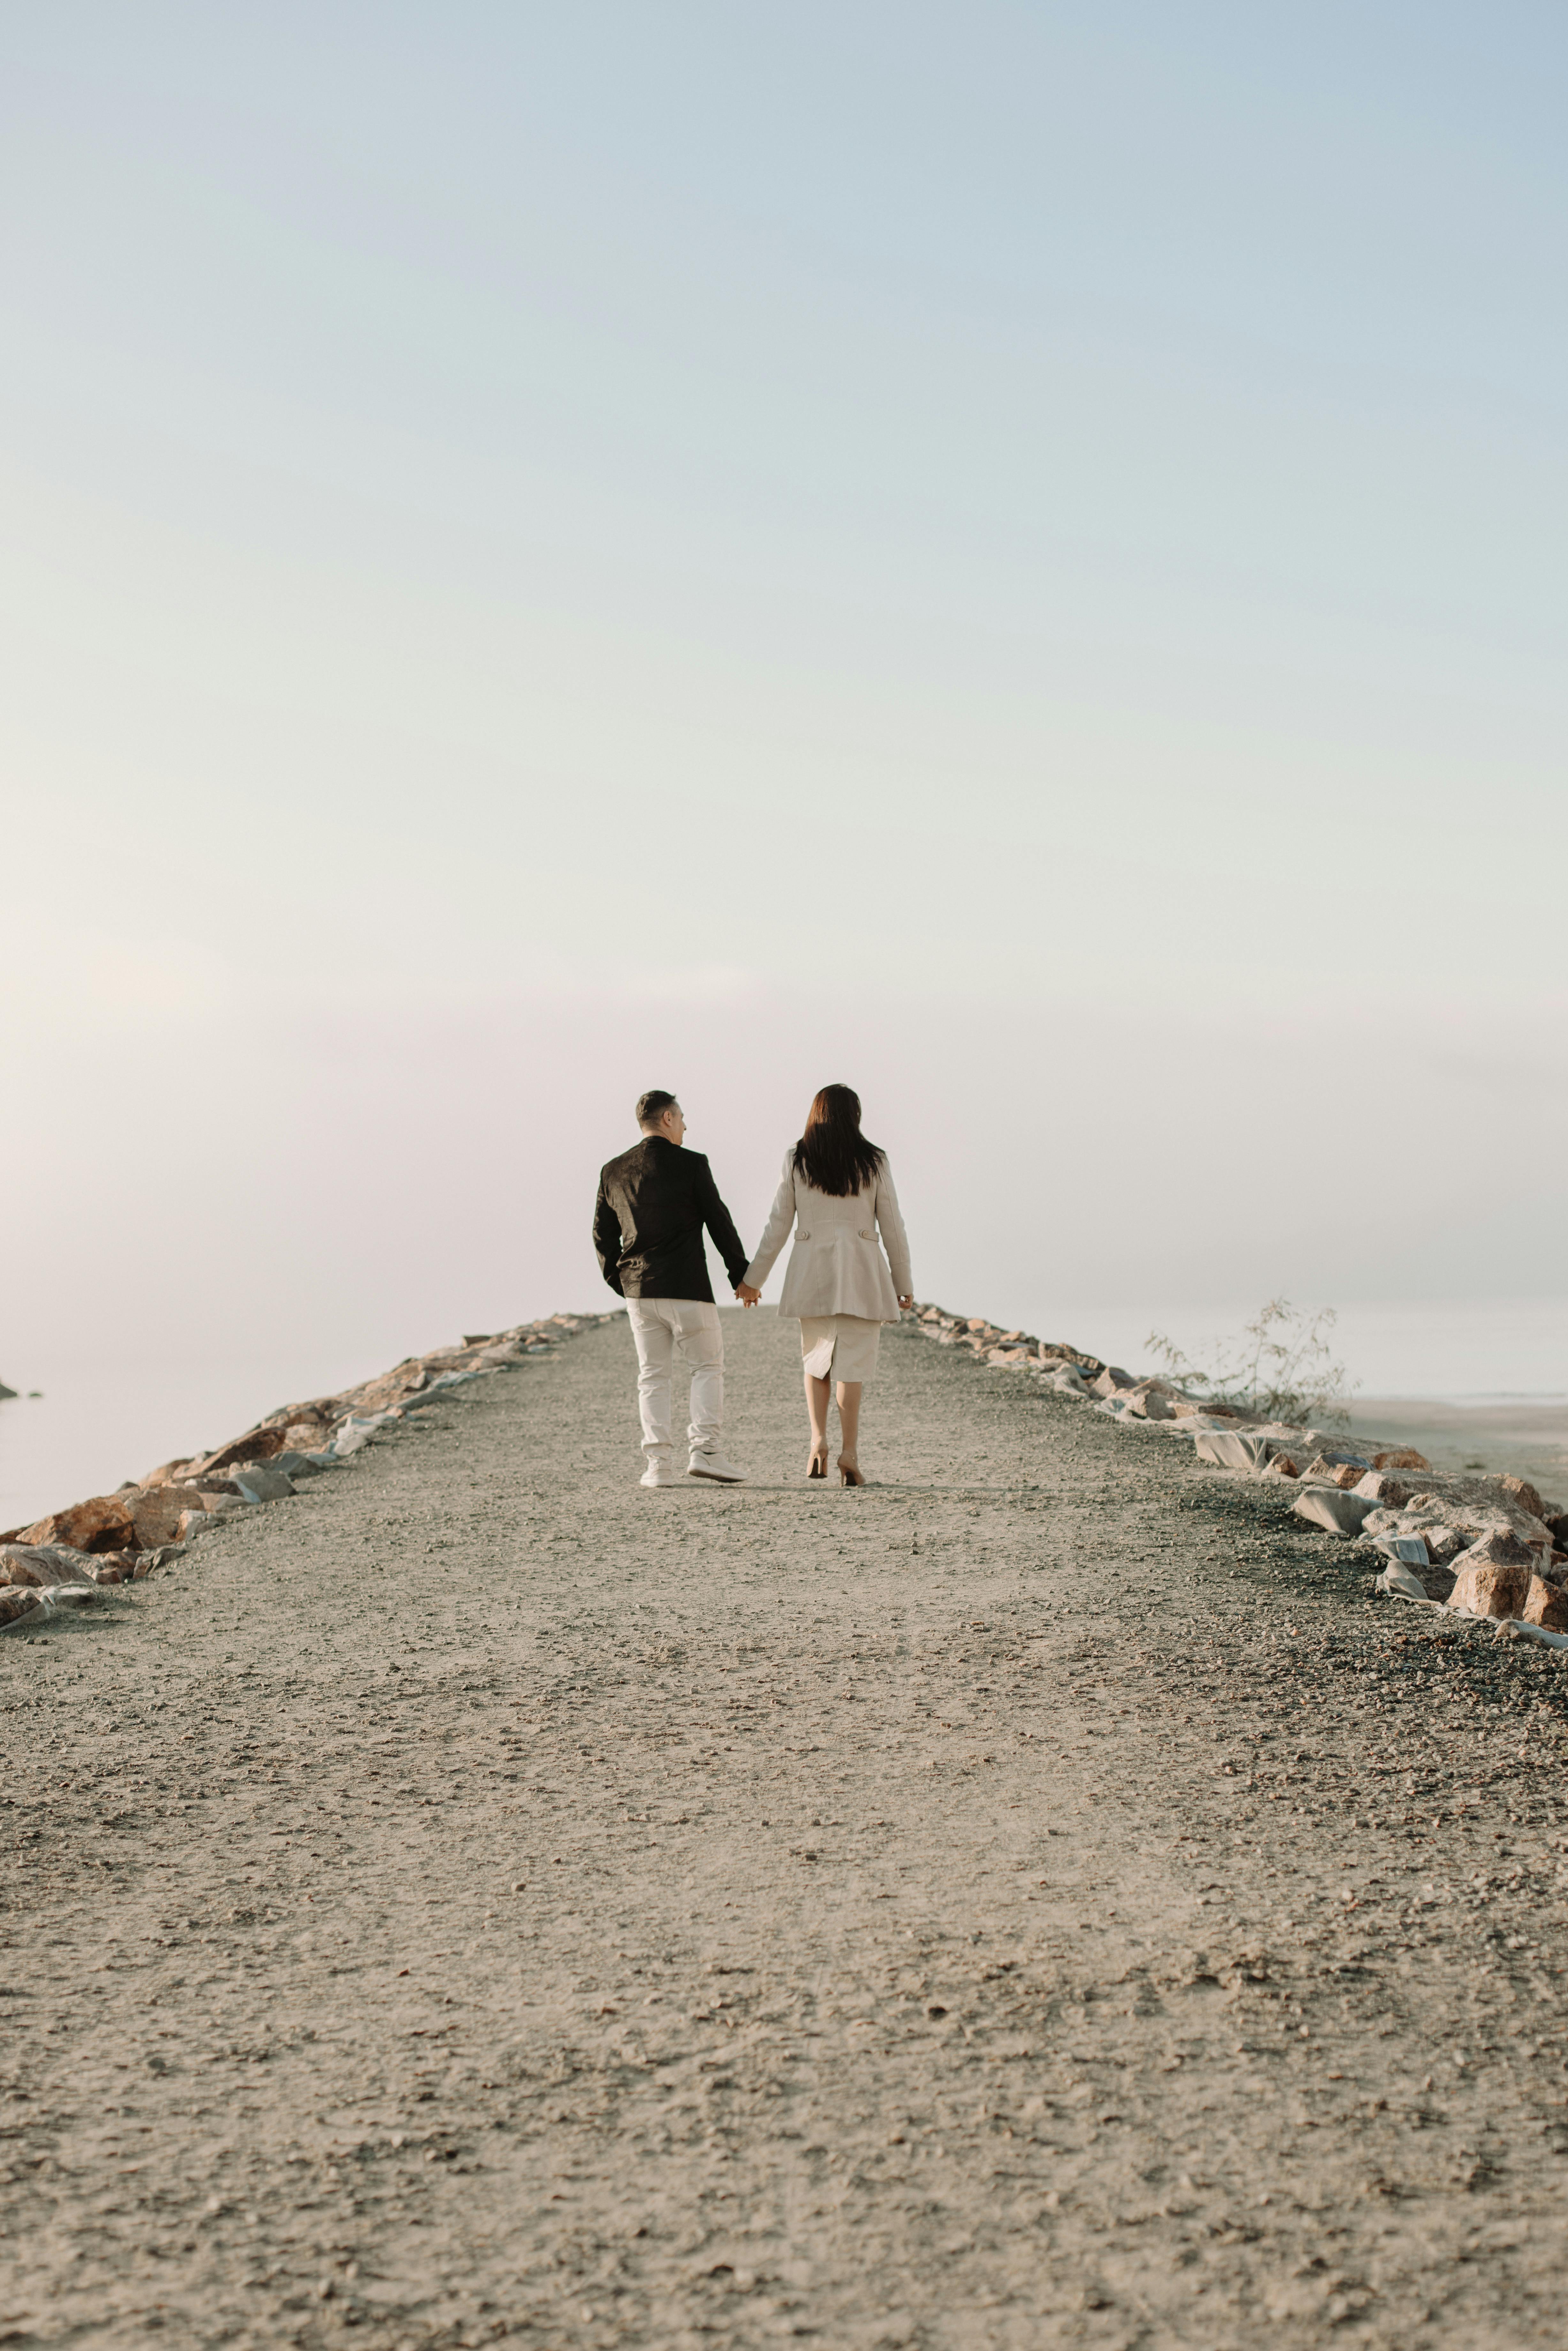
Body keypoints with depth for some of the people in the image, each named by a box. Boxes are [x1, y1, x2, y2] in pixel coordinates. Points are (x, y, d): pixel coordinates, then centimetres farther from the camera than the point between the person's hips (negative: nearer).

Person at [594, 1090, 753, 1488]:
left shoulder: (613, 1172, 7)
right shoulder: (691, 1164, -7)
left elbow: (603, 1235, 11)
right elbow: (719, 1221, -3)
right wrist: (740, 1273, 6)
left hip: (638, 1290, 4)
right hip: (686, 1285, -4)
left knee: (653, 1375, 9)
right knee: (708, 1366, 6)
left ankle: (659, 1464, 4)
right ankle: (706, 1450, -7)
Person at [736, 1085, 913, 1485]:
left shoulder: (797, 1159, 2)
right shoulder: (873, 1161, 0)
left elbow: (779, 1224, 2)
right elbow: (892, 1225, 1)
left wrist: (753, 1279, 9)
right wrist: (904, 1282, 9)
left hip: (812, 1271, 1)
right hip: (861, 1271, -1)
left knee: (817, 1358, 16)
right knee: (853, 1363, 1)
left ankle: (818, 1439, -1)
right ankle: (850, 1452, -7)